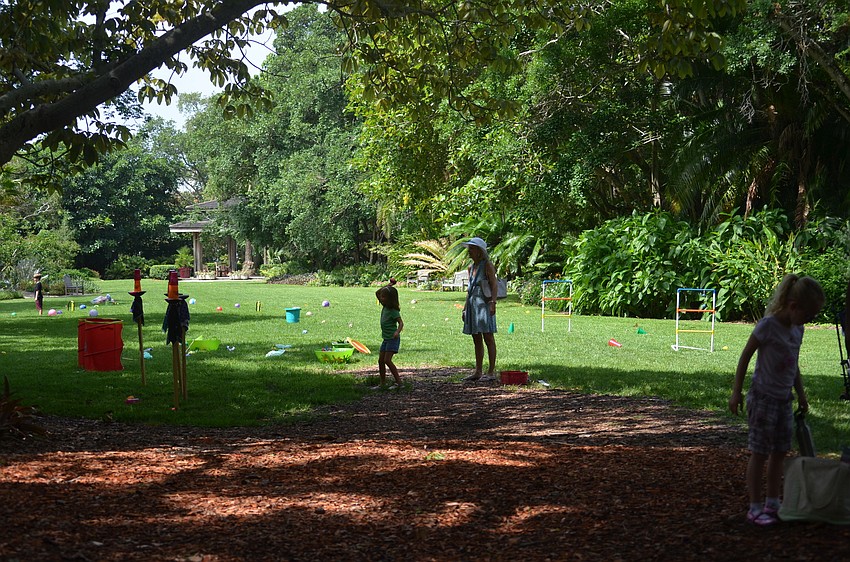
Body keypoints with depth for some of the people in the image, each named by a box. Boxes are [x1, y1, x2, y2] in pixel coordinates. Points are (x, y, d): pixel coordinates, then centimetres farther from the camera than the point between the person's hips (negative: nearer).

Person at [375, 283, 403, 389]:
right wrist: (387, 286, 9)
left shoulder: (393, 311, -16)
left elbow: (401, 323, -23)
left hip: (393, 339, -9)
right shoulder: (385, 307, 8)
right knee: (380, 360, 7)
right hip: (386, 339, 9)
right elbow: (377, 293, 17)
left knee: (387, 360, -15)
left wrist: (397, 332, -42)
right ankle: (383, 383, 13)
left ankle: (398, 381, -12)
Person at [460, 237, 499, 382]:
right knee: (476, 340, 10)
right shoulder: (471, 267, 18)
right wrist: (465, 308, 21)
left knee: (488, 338, -6)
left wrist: (493, 302, -24)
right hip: (472, 304, 8)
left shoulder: (487, 265, -4)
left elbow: (494, 284, -12)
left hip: (484, 304, -8)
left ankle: (491, 372, -5)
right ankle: (478, 372, 14)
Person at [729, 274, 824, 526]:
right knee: (759, 453, -2)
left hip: (784, 399, 8)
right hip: (763, 398, -8)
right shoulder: (768, 326, -18)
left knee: (779, 452, 12)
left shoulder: (797, 329, 5)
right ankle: (755, 508, 5)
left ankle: (772, 503, 23)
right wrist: (736, 392, -11)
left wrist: (801, 393, 20)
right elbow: (745, 356, -12)